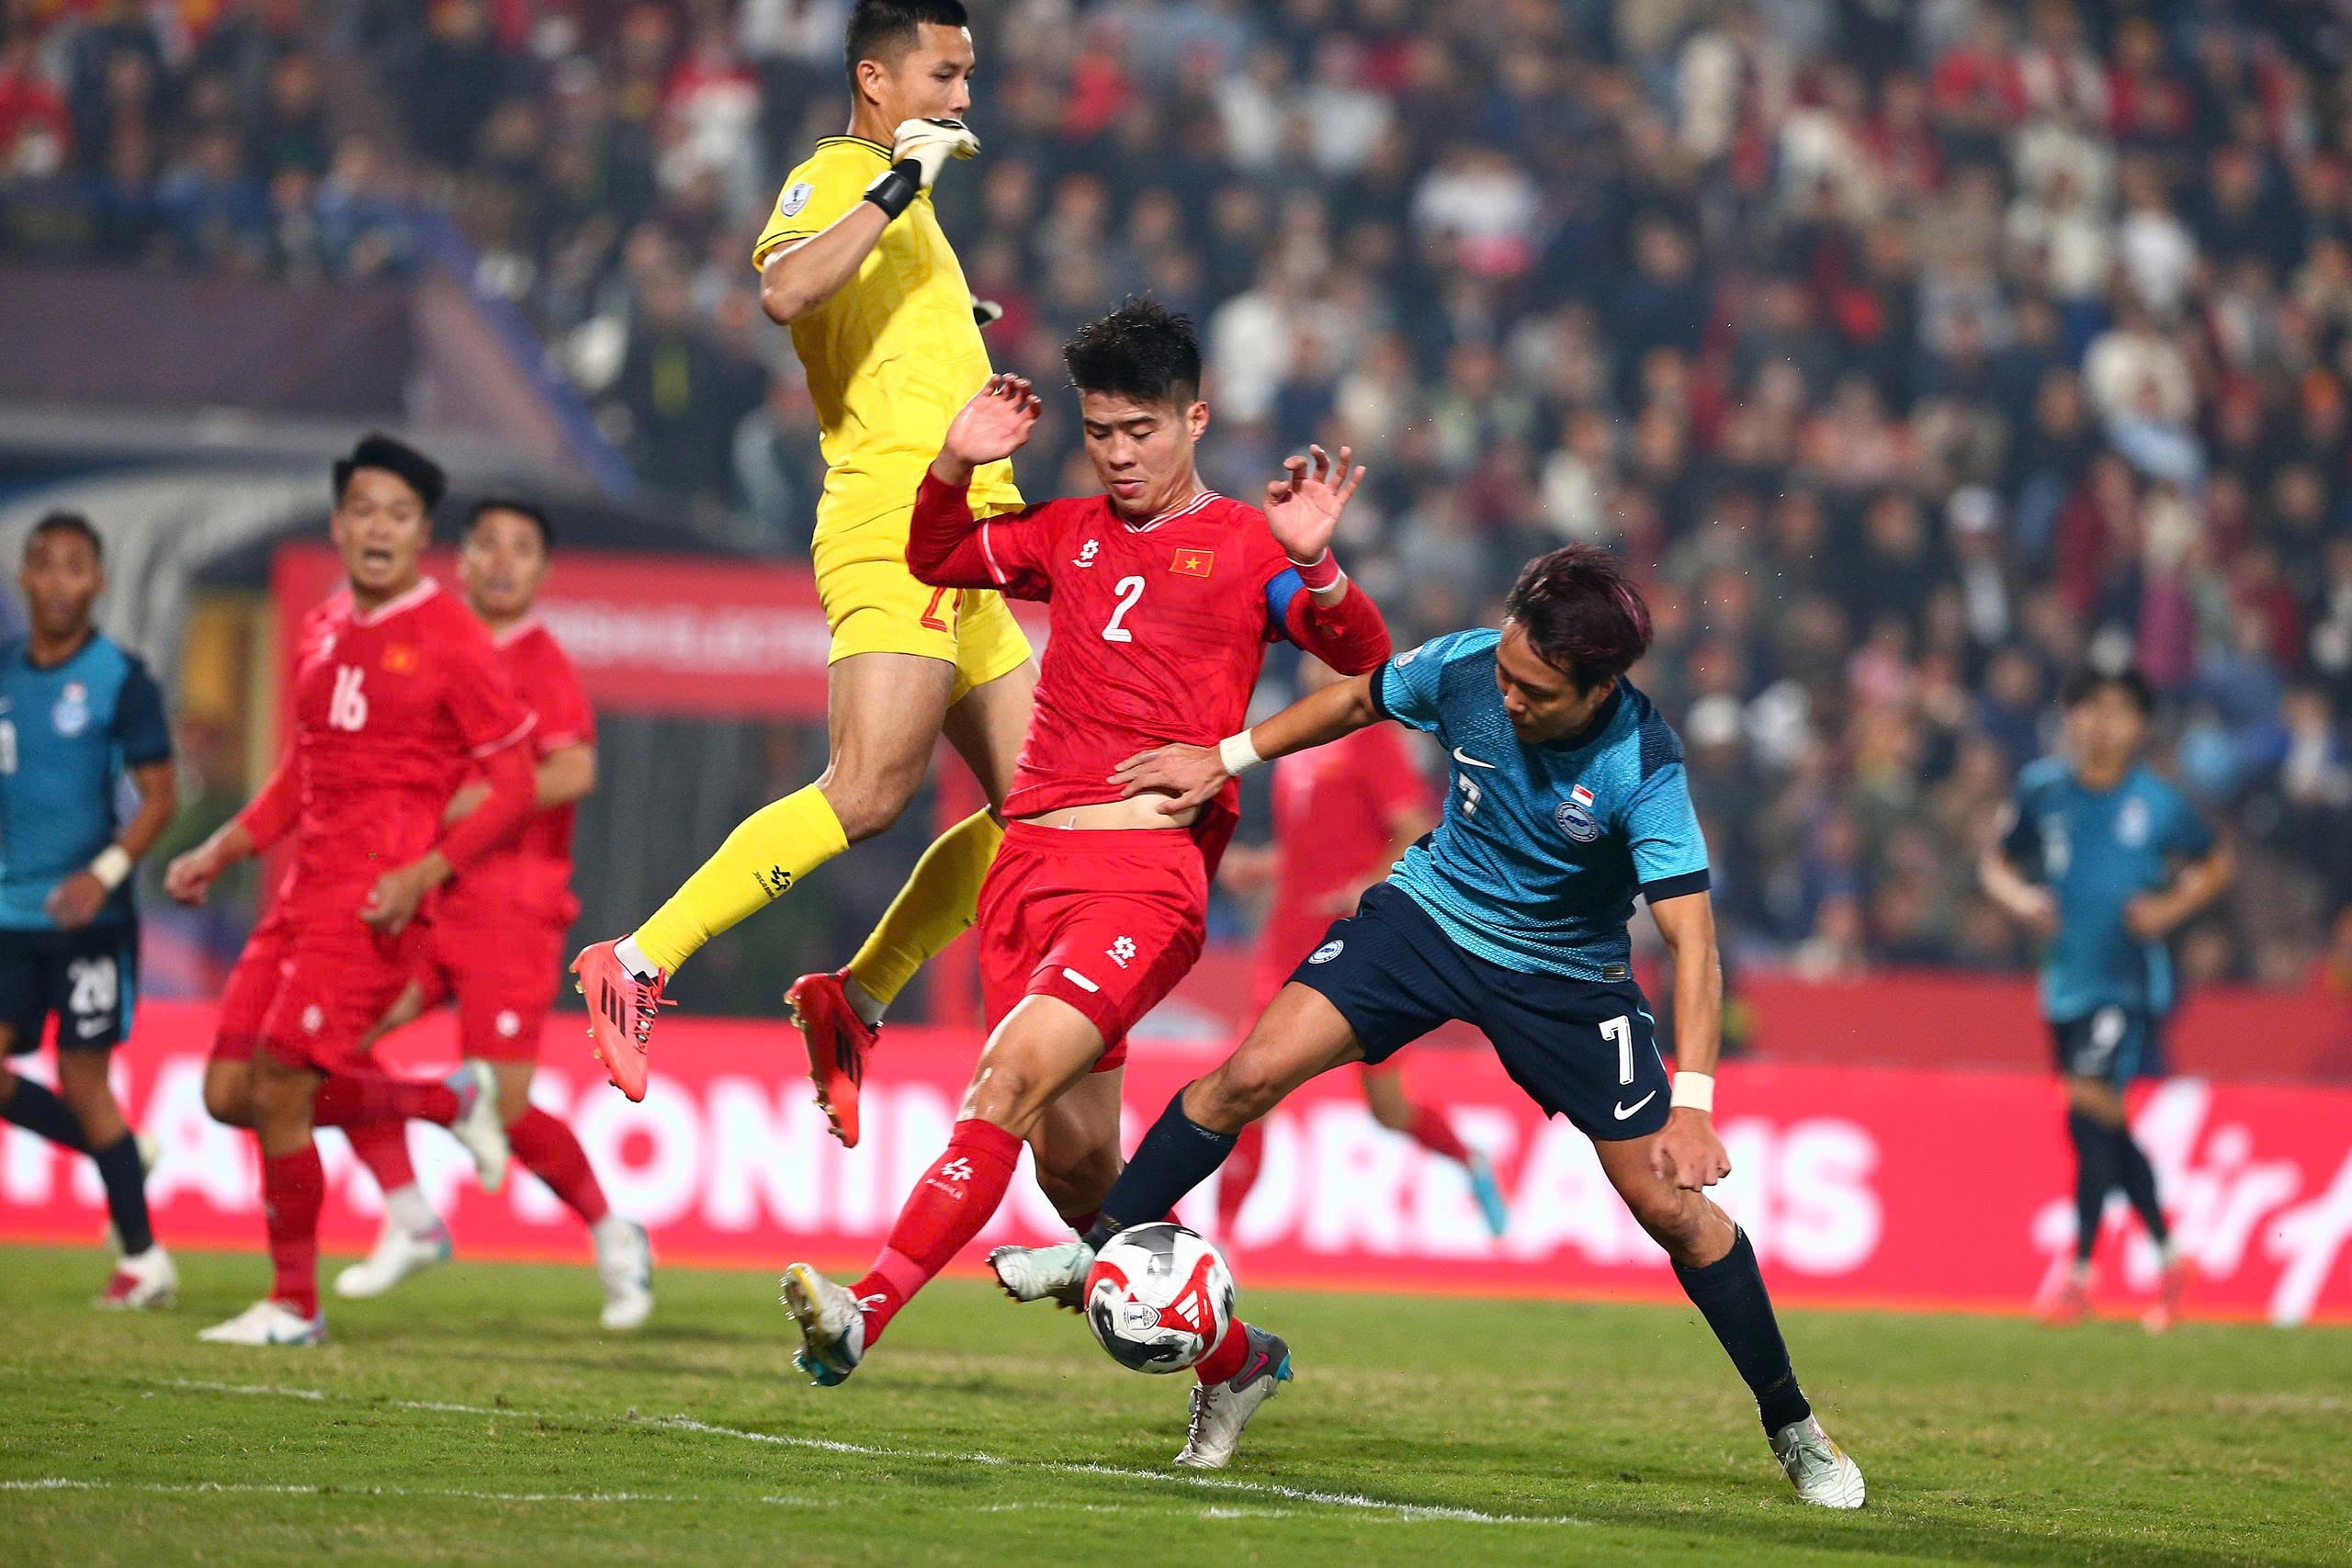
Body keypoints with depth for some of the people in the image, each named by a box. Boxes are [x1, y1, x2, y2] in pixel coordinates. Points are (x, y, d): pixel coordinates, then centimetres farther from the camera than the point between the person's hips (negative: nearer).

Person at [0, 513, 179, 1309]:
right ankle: (122, 1153, 20)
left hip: (86, 915, -5)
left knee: (82, 1080, -4)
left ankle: (143, 1258, 8)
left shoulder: (119, 678, -7)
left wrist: (105, 873, -21)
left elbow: (160, 797, -8)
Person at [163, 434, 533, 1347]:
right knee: (230, 1092, 3)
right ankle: (450, 1102, 21)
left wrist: (423, 874, -18)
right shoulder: (319, 633, 15)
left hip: (377, 900, -8)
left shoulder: (451, 642, -7)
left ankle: (294, 1305, 3)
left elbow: (515, 785, -6)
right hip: (305, 889, 8)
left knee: (278, 1089, -13)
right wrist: (219, 854, 15)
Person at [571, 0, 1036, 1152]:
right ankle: (640, 965, -18)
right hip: (895, 531, -10)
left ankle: (854, 1001, 5)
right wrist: (898, 183, -22)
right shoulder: (833, 179, -4)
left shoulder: (910, 201, 24)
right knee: (870, 792, -22)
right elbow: (784, 291, -26)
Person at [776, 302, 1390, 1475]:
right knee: (1072, 1160, 4)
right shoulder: (1070, 535, 20)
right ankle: (1233, 1358, 21)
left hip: (1151, 870, -6)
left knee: (1013, 1078, -25)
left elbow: (1364, 659, -7)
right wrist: (955, 467, 15)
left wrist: (1314, 565, -24)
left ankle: (867, 1313, -33)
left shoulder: (1246, 545, 5)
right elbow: (937, 560, 34)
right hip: (1032, 857, 6)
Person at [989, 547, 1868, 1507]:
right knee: (1252, 1075, -14)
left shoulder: (1642, 769, -31)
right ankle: (1098, 1256, 2)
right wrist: (1228, 759, 5)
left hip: (1567, 973, -3)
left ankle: (1793, 1432, 12)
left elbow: (1692, 944, -34)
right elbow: (1356, 701, 3)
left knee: (1672, 1206, -4)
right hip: (1432, 913, 3)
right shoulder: (1464, 669, -21)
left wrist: (1692, 1104, -43)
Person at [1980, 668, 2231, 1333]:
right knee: (2105, 1131, 10)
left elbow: (2215, 863, 10)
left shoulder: (2159, 804, -6)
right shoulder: (2042, 789, 1)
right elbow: (1998, 860, 13)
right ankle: (2166, 1256, 28)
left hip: (2130, 978, -4)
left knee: (2091, 1105, -19)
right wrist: (2019, 897, -7)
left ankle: (2079, 1273, -14)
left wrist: (2171, 909, -7)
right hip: (2066, 979, 4)